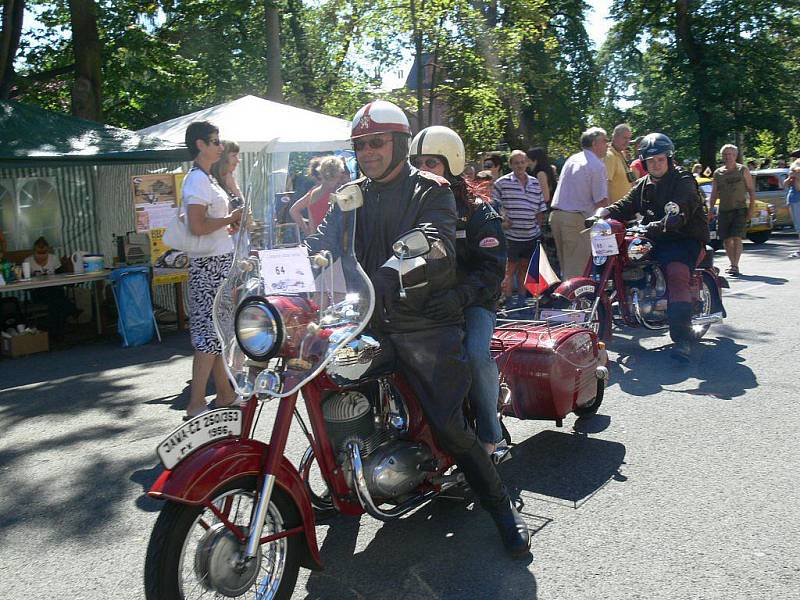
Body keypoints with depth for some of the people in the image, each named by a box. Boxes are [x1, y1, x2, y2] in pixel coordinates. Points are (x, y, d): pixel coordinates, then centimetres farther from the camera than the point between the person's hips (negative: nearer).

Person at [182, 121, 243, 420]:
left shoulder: (208, 178, 17)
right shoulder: (198, 180, -14)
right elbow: (197, 226, -24)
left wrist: (233, 222, 12)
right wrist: (230, 218, -13)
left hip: (222, 262, 10)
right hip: (210, 264, -10)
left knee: (219, 331, 14)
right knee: (210, 332, -8)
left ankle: (224, 393, 23)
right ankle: (196, 404, -3)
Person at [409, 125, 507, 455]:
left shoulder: (477, 211, -3)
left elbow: (492, 267, -13)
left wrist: (459, 295, -33)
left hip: (472, 302, -4)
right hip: (420, 301, 4)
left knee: (475, 355, -30)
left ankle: (489, 436, -10)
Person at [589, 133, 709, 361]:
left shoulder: (683, 181, -5)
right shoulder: (643, 185, 17)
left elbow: (679, 214, -22)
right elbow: (624, 207, 6)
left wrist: (656, 226, -40)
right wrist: (601, 214, -16)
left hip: (685, 238, -7)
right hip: (654, 239, 7)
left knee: (676, 273, -32)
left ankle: (682, 337, -38)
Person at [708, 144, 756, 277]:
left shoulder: (743, 170, 3)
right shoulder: (718, 173, 10)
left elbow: (751, 190, 3)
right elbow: (714, 194, 14)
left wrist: (752, 207, -6)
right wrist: (710, 210, 4)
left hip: (740, 210, -4)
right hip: (723, 211, 4)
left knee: (736, 238, -13)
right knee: (726, 240, 5)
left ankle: (735, 266, -13)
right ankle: (733, 264, 19)